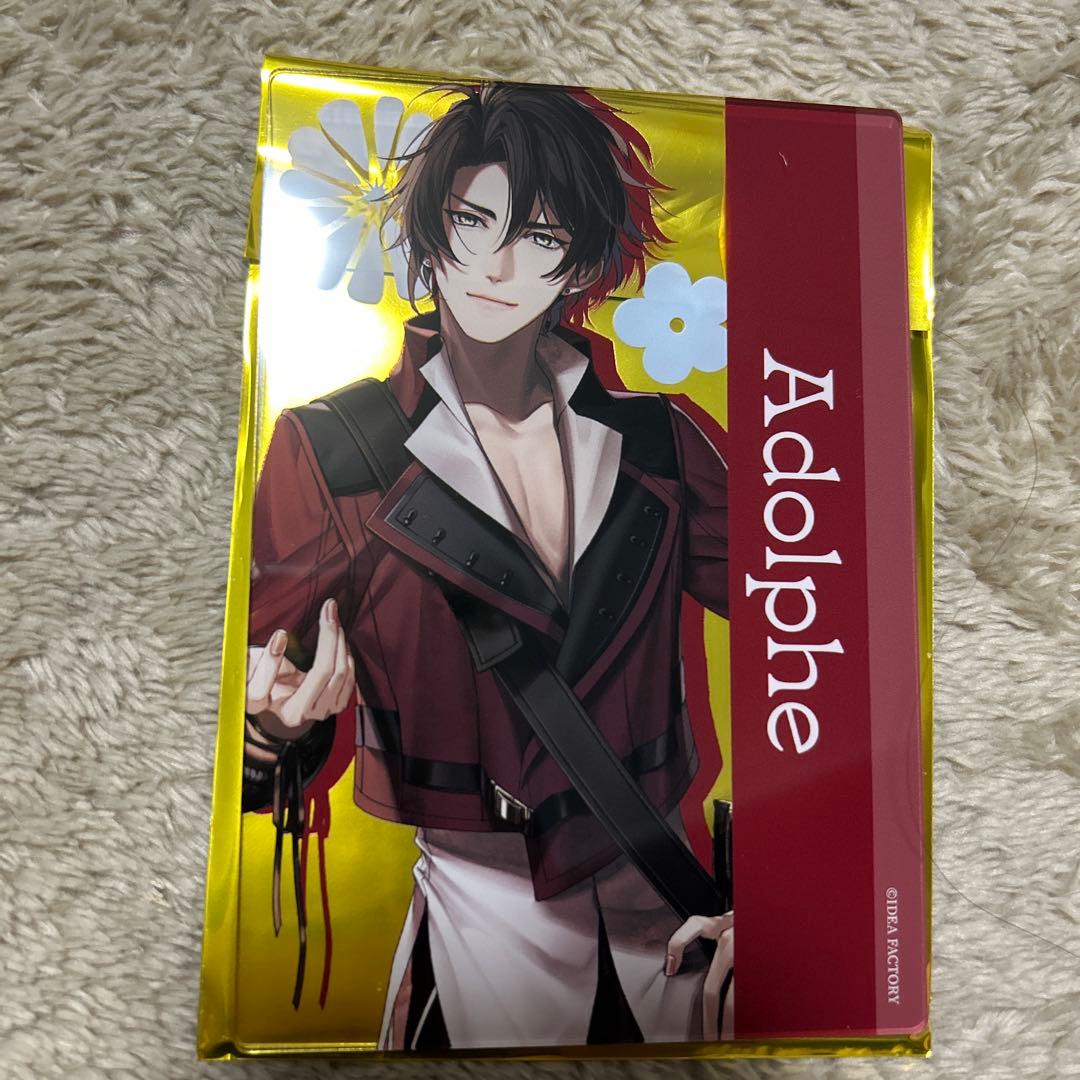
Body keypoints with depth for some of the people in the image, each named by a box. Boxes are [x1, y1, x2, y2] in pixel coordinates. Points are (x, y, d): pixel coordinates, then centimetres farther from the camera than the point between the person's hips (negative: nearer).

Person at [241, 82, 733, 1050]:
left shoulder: (656, 441, -5)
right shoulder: (329, 449, -10)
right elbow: (271, 697, -5)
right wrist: (279, 725, -29)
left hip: (666, 899, 3)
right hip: (483, 907, -2)